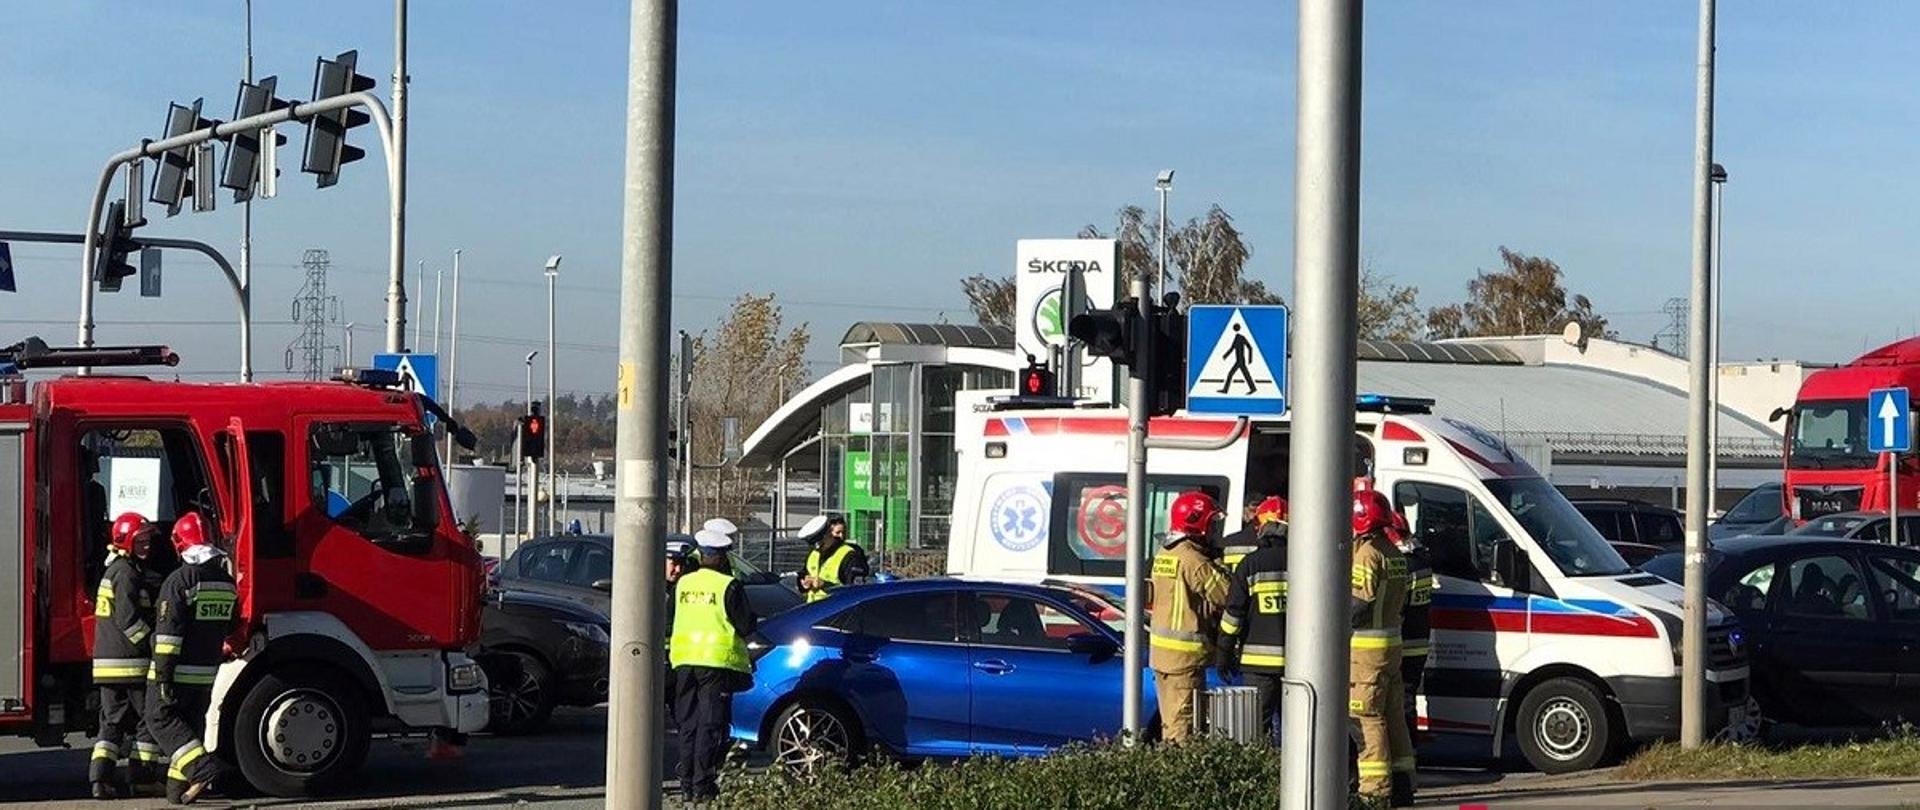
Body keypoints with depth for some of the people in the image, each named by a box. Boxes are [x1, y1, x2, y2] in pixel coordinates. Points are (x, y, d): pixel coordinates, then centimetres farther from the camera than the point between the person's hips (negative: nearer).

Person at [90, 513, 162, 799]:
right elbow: (128, 619, -21)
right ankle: (142, 777, 4)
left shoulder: (111, 571, 19)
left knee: (112, 721, 9)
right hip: (130, 663, -9)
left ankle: (100, 777, -1)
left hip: (105, 661, 9)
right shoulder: (127, 573, -12)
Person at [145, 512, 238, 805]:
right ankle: (178, 787, 14)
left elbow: (169, 630, -19)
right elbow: (230, 627, 18)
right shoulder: (226, 581, 8)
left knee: (161, 718, 2)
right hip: (207, 671, 7)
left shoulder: (179, 580, -15)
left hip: (178, 670, -7)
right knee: (192, 723, 14)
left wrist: (163, 672, -17)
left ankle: (201, 766, -15)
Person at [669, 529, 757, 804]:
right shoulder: (729, 586, -10)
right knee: (710, 725, -2)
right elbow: (745, 627, -7)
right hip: (717, 661, -5)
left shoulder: (683, 583, 6)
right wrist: (750, 618, 13)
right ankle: (702, 786, -5)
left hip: (684, 661, 5)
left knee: (688, 724, 12)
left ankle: (687, 785, 13)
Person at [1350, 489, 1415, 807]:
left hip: (1366, 647, -9)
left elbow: (1358, 602, -20)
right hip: (1393, 643, 9)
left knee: (1368, 718, -6)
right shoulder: (1395, 554, 15)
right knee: (1393, 715, 13)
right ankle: (1402, 783, 18)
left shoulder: (1367, 554, -14)